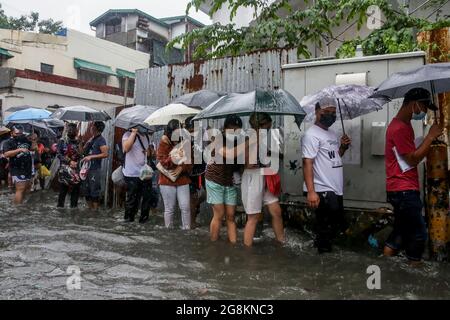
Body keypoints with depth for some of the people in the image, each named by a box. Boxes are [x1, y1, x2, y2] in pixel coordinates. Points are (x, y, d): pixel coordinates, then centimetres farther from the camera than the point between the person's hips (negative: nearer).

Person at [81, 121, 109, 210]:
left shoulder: (101, 140, -8)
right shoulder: (92, 139, 17)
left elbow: (105, 154, -19)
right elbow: (84, 151, 23)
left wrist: (91, 157, -20)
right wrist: (88, 143, 5)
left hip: (95, 169, -9)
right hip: (88, 168, 9)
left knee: (95, 191, -4)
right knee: (87, 190, 13)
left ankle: (95, 210, 2)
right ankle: (90, 209, 22)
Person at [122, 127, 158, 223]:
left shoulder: (146, 136, 14)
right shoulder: (128, 134, -9)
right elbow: (126, 148, -30)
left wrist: (150, 152, 4)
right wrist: (134, 132, -26)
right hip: (132, 174, -7)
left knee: (148, 198, 11)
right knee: (132, 200, 1)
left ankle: (144, 219, 27)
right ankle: (128, 220, 18)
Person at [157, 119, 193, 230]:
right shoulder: (164, 144, -4)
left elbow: (190, 163, 6)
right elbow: (162, 162, -12)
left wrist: (182, 167, -13)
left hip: (182, 180, 3)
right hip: (167, 181, -3)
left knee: (186, 207, -1)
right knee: (169, 209, 5)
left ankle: (187, 230, 9)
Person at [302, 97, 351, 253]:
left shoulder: (332, 133, 16)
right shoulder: (312, 134, -12)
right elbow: (307, 163, -20)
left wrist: (344, 147, 5)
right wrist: (311, 191, -27)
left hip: (336, 190, 10)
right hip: (323, 192, -9)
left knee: (337, 226, 19)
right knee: (326, 230, -3)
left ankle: (323, 249, 34)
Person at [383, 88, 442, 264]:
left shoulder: (404, 125, 18)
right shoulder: (399, 128, -15)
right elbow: (413, 159, -16)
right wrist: (430, 136, -10)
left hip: (403, 190, 11)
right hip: (404, 190, -11)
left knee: (401, 232, 14)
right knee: (419, 234, -3)